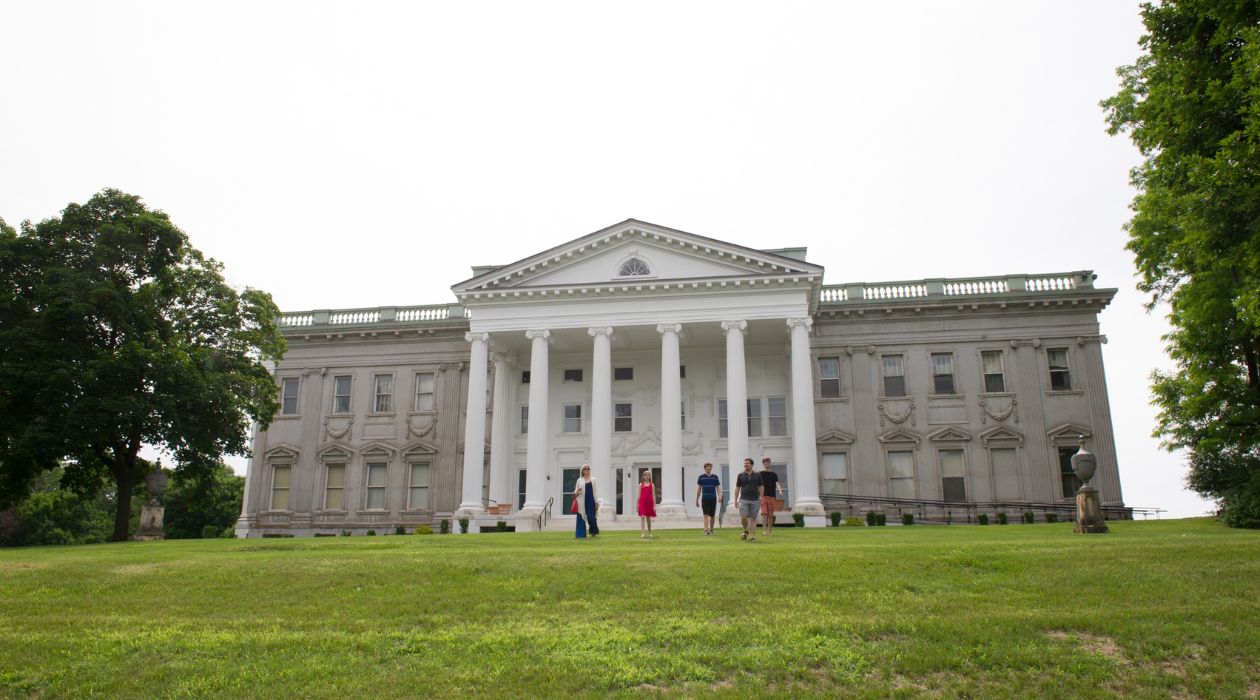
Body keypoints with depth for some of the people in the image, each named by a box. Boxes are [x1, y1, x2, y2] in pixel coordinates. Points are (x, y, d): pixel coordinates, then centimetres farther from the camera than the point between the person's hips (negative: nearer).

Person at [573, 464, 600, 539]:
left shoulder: (593, 480, 11)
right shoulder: (579, 480, 8)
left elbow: (594, 492, 10)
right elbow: (575, 491, 9)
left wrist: (596, 502, 5)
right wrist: (576, 492, -16)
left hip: (591, 501, 0)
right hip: (583, 502, 0)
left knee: (591, 518, -8)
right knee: (581, 517, -1)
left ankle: (594, 532, 10)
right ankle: (581, 534, 7)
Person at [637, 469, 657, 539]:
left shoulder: (652, 485, 5)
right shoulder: (641, 484, 8)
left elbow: (653, 495, 2)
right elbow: (639, 495, 8)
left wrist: (654, 505, -3)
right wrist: (637, 504, 3)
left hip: (649, 502, 0)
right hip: (642, 502, 0)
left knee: (648, 518, 9)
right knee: (642, 517, -13)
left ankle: (649, 534, 20)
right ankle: (642, 533, -18)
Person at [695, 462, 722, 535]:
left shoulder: (715, 477, 7)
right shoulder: (701, 477, 5)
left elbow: (718, 488, 5)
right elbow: (699, 489, 8)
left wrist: (720, 496, -13)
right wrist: (697, 500, 7)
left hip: (713, 499, 1)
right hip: (704, 499, -1)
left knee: (712, 515, 8)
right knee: (706, 515, -10)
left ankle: (711, 530, 20)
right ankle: (706, 530, -18)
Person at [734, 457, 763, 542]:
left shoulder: (757, 475, 6)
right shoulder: (740, 475, 6)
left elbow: (761, 487, 9)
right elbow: (737, 488, 9)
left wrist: (761, 498, -1)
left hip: (755, 500, 0)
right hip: (744, 499, 0)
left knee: (753, 519, 0)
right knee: (743, 517, -10)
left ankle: (752, 536, 4)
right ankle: (745, 531, 17)